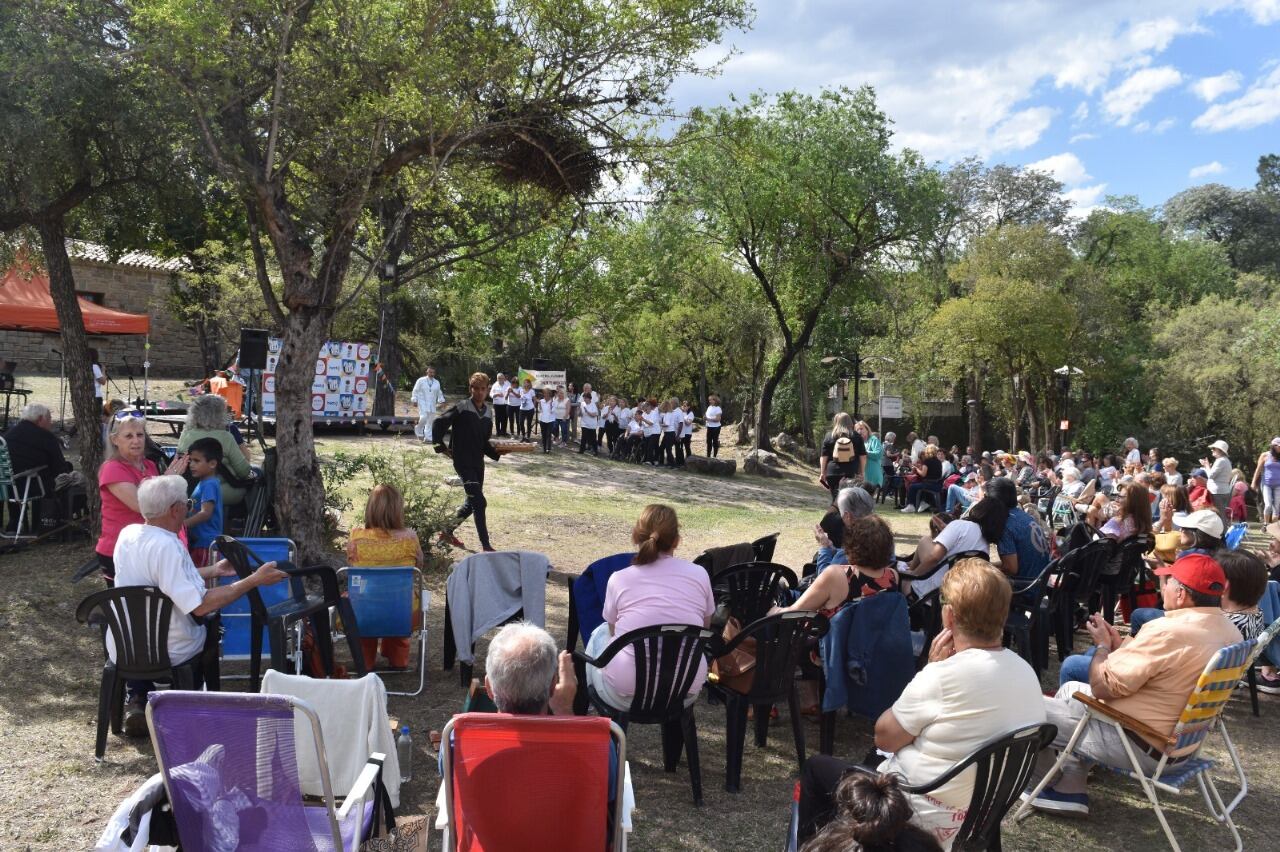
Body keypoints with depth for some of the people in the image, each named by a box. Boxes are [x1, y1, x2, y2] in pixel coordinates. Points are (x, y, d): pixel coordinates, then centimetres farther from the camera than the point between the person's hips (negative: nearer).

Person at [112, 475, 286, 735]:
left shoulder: (127, 534, -3)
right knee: (210, 624, 24)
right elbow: (201, 605, -29)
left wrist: (214, 570, 17)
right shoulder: (167, 546, -27)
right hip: (168, 654, -6)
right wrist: (253, 580, -25)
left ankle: (136, 699, 22)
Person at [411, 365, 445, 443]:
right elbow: (415, 391, 2)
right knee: (423, 418, -20)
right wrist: (415, 401, -4)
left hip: (432, 404, 5)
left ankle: (428, 437, 10)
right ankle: (419, 431, 6)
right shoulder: (421, 381, 0)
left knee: (430, 420, 3)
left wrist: (441, 402, 12)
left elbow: (439, 393, 19)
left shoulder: (437, 382, 11)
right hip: (422, 403, -4)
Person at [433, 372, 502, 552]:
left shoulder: (488, 413, 11)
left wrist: (497, 451, -1)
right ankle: (485, 546, -11)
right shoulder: (462, 408, -9)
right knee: (479, 502, -14)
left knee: (471, 503, 16)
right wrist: (441, 446, -11)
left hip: (478, 463, 8)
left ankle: (448, 532, 36)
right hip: (463, 461, -8)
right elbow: (439, 423, -11)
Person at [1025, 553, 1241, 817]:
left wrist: (1102, 645, -4)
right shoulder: (1230, 631, -1)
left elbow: (1101, 686, -22)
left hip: (1142, 746, -10)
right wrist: (1119, 646, 5)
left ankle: (1045, 784, 24)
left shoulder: (1167, 632, -30)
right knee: (1070, 689, 24)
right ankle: (1071, 791, 22)